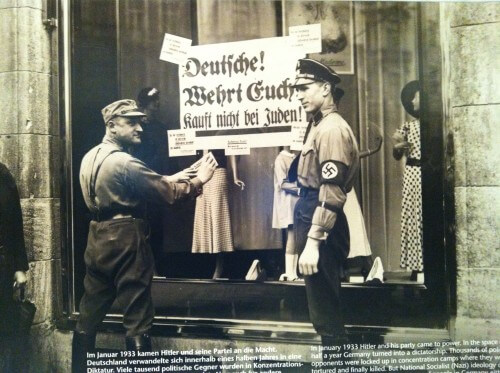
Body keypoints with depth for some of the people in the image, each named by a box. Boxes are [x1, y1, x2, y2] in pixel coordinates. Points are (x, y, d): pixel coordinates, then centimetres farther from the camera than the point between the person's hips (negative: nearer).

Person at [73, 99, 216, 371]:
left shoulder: (90, 158, 11)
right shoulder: (123, 162, -17)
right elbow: (168, 193, -15)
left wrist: (170, 179, 15)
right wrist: (197, 181, -2)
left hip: (98, 239, 9)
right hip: (125, 240, -9)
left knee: (89, 315, 15)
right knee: (136, 318, 0)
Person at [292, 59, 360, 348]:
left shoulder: (331, 129, -16)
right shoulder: (319, 125, 16)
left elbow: (331, 193, -23)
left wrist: (312, 242, -26)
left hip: (321, 225, -11)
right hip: (311, 215, 11)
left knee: (325, 310, -1)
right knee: (325, 306, 18)